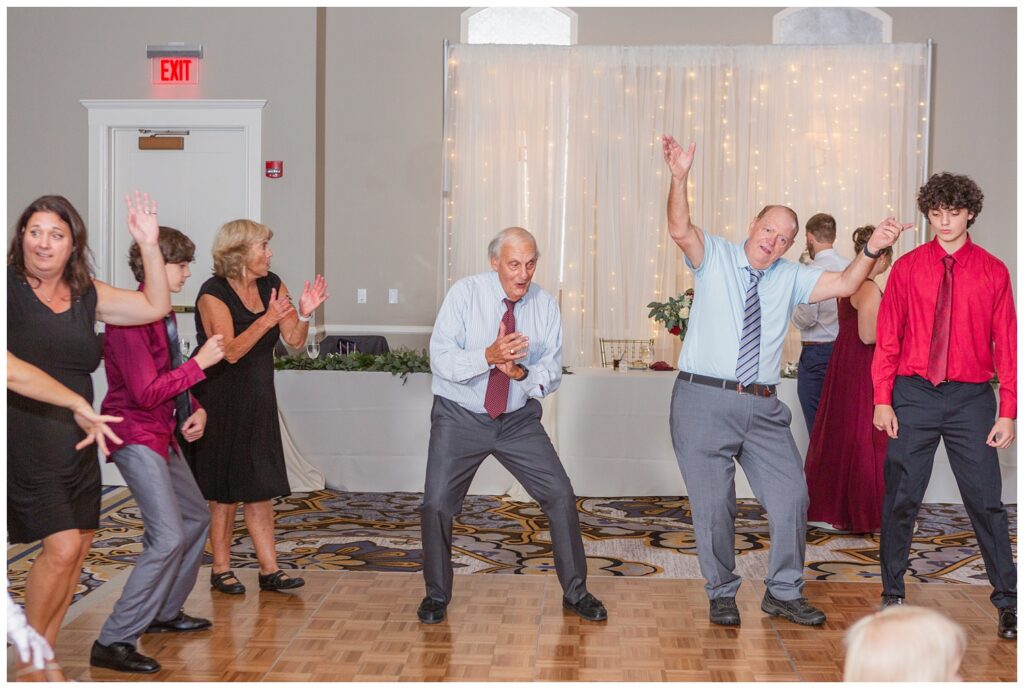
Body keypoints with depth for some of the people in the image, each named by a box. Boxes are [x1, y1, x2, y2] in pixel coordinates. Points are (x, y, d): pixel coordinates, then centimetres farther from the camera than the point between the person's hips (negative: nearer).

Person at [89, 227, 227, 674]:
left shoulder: (163, 314, 11)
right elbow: (147, 393, -24)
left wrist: (195, 410, 3)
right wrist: (200, 362, -21)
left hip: (162, 435, 10)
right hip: (135, 436, -10)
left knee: (195, 518, 19)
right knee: (168, 537, -17)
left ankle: (165, 613, 32)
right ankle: (114, 643, -12)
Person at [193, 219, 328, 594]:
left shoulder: (272, 285, 3)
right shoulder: (213, 293, -15)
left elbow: (295, 340, 1)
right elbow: (231, 351, -24)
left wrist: (304, 313, -18)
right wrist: (268, 320, -34)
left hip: (258, 400, 6)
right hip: (220, 403, -5)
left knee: (261, 487, 5)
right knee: (226, 491, 3)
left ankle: (269, 569, 8)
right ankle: (221, 570, 15)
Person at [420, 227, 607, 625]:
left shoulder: (545, 305, -5)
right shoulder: (465, 294, -13)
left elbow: (552, 375, -5)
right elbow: (441, 360, -19)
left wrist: (522, 372, -27)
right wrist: (489, 355, -35)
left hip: (518, 420, 3)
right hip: (459, 417, -2)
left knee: (561, 496, -3)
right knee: (436, 506, -8)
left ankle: (575, 593, 15)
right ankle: (437, 595, 17)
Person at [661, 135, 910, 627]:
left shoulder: (791, 278, 12)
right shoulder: (715, 258, 2)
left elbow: (843, 285, 1)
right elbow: (680, 231, -15)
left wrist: (872, 250, -15)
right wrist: (679, 178, -30)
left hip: (762, 407, 4)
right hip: (704, 402, -4)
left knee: (790, 498, 3)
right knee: (713, 506, 3)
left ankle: (783, 594, 21)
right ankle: (721, 595, 21)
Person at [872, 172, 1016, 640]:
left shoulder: (992, 272, 2)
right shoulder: (907, 268, 4)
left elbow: (1007, 345, 2)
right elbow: (887, 338, 4)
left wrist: (1008, 412, -3)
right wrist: (882, 400, -2)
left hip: (971, 397, -1)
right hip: (914, 394, 1)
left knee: (986, 501, 2)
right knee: (901, 498, 6)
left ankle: (1007, 601, 14)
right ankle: (892, 592, 21)